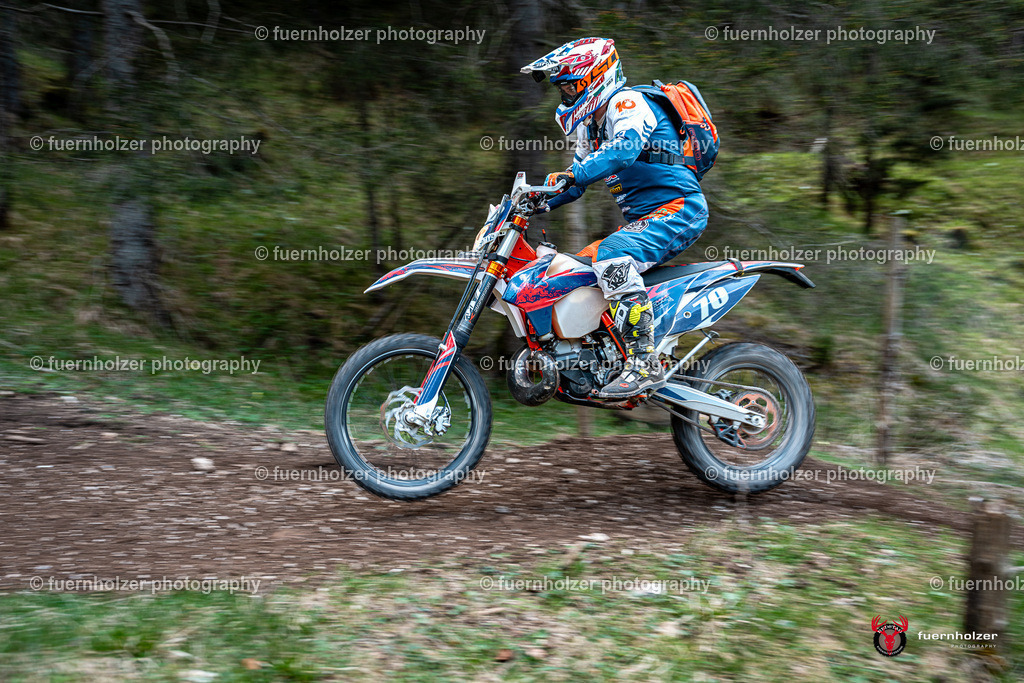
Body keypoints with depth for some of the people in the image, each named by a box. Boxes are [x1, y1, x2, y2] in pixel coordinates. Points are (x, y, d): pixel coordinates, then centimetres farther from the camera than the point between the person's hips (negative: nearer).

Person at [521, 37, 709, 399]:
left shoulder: (627, 102, -10)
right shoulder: (589, 124, 20)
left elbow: (625, 147, -31)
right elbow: (579, 171, 31)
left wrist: (571, 176, -37)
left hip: (678, 207, -10)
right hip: (641, 218, 10)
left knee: (612, 257, -34)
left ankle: (644, 365, -36)